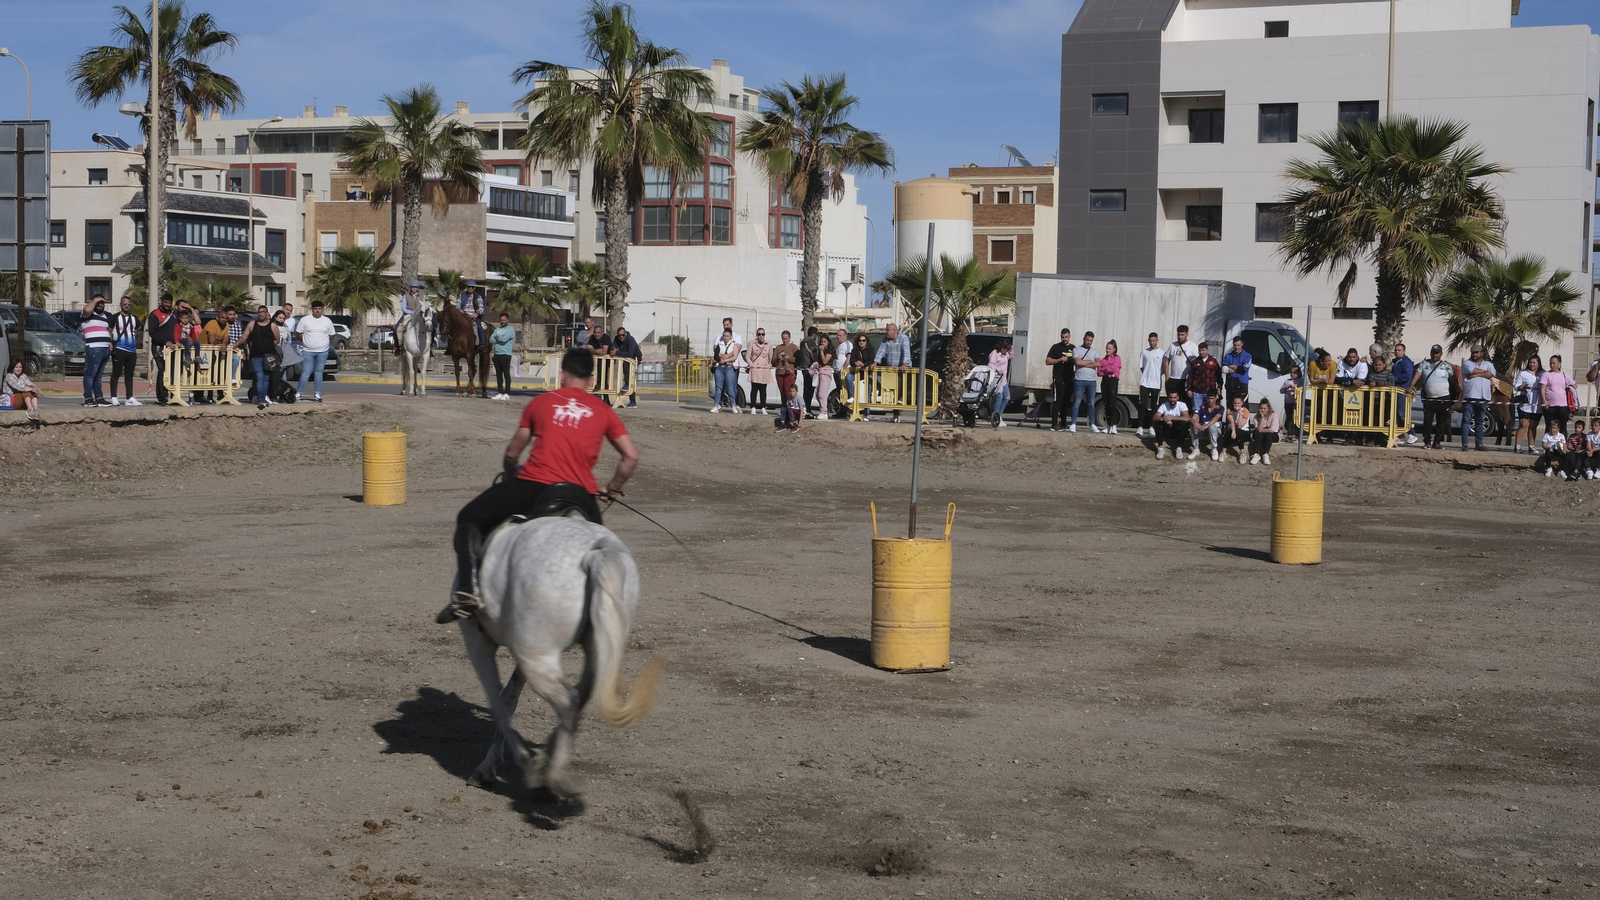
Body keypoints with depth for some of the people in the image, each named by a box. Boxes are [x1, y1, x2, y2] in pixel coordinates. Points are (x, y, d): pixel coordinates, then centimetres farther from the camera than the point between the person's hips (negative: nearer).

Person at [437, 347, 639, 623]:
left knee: (469, 519, 12)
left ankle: (466, 590, -9)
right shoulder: (603, 410, 16)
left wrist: (511, 474, 40)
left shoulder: (541, 402, 15)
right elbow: (631, 457, 12)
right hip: (580, 494, 1)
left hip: (533, 484, -1)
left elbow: (512, 453, 19)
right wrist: (612, 489, 27)